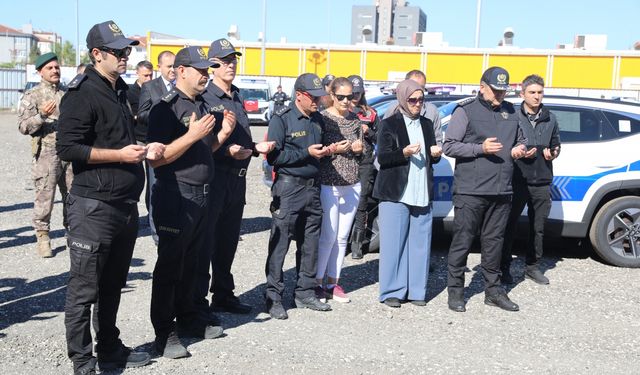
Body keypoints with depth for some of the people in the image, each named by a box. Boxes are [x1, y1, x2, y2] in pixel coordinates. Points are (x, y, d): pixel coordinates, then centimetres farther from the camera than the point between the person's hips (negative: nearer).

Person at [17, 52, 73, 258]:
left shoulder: (67, 94, 15)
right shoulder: (32, 95, 0)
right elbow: (23, 127, -7)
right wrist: (42, 115, -20)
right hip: (46, 154, -4)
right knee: (44, 197, -3)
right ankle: (42, 238, 6)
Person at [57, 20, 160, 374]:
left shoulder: (119, 91, 17)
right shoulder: (83, 93, -11)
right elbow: (67, 147, -18)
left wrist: (145, 149, 10)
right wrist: (120, 155, -19)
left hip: (125, 205, 9)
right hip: (94, 207, -9)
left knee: (112, 285, 17)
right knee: (84, 290, 0)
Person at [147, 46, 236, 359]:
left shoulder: (202, 106, 14)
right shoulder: (166, 108, -12)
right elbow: (156, 158, -20)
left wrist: (223, 133, 6)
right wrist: (192, 135, -25)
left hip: (201, 195, 8)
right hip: (176, 197, -8)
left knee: (190, 263, 17)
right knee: (170, 266, 0)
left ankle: (187, 320, 29)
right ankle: (165, 333, 8)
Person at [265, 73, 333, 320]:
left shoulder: (318, 120, 14)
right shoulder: (282, 119, -6)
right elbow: (273, 157, -12)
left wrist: (325, 151, 4)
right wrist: (306, 153, -16)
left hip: (313, 187, 7)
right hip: (288, 188, -7)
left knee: (310, 244, 10)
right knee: (280, 244, -4)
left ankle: (305, 293, 21)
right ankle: (273, 297, 3)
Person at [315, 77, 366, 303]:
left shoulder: (355, 119, 11)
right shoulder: (323, 118, -5)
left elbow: (364, 152, 20)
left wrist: (360, 149, -1)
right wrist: (333, 149, -19)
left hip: (352, 186, 5)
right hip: (328, 185, -5)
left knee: (342, 237, 6)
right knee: (328, 236, -7)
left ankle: (333, 282, 15)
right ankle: (317, 283, 6)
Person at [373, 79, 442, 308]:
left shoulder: (427, 124, 18)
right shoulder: (390, 124, 1)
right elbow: (382, 158, -5)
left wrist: (435, 154, 2)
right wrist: (404, 153, -20)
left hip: (422, 195, 5)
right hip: (396, 194, -5)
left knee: (420, 244, 4)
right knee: (394, 244, -3)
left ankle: (416, 290, 12)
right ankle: (392, 291, 6)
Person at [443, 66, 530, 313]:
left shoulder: (510, 111, 16)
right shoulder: (466, 111, -2)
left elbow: (520, 140, 29)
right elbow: (449, 146, -7)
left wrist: (519, 150, 6)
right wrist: (480, 148, -18)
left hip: (501, 191, 5)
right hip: (470, 191, -5)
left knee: (494, 241, 12)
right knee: (462, 241, 0)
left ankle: (493, 290, 22)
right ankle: (455, 290, 10)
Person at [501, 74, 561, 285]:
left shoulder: (550, 119, 12)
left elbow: (556, 144, 20)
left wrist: (553, 153, -1)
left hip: (542, 182, 4)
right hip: (518, 180, -4)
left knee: (538, 227, 10)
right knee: (510, 225, 2)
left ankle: (532, 267, 23)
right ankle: (504, 267, 13)